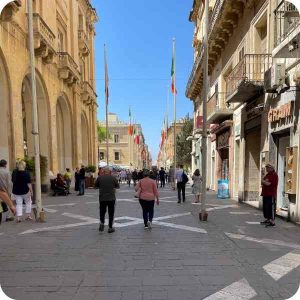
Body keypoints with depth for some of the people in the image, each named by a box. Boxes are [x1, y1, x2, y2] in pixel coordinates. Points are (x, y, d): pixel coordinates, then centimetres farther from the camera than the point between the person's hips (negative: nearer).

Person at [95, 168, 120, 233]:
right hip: (111, 198, 0)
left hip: (102, 198, 1)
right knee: (111, 213, 9)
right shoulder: (113, 178, -4)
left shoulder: (100, 178, -4)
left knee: (102, 211, 18)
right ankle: (110, 227, 13)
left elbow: (95, 186, 7)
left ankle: (102, 223, -2)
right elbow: (118, 186, 7)